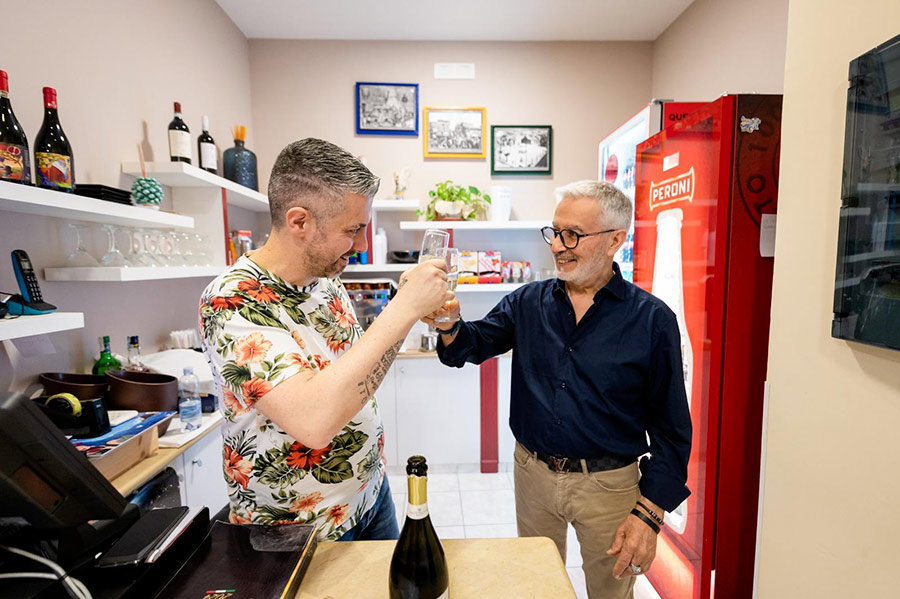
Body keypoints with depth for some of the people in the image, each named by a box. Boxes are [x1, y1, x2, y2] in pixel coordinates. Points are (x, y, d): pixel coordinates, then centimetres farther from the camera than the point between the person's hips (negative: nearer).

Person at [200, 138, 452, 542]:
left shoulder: (327, 278, -3)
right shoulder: (233, 302, -27)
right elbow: (314, 420, -40)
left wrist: (405, 304, -6)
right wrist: (404, 309, -35)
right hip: (297, 530, -6)